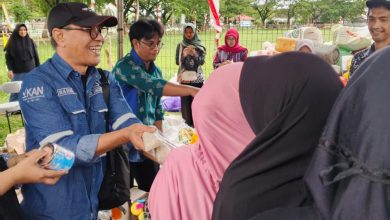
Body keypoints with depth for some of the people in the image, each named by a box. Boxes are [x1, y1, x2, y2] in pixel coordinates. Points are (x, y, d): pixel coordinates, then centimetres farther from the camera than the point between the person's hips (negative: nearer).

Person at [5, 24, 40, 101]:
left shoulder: (30, 41, 6)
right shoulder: (12, 42, 0)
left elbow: (36, 56, 7)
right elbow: (8, 57, 0)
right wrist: (10, 69, -10)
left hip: (30, 71, 2)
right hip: (17, 72, -2)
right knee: (15, 92, -1)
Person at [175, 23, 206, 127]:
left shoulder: (200, 46, 3)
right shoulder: (180, 45, 4)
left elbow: (202, 61, -4)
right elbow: (177, 62, 1)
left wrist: (194, 54, -20)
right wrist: (184, 54, -17)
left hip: (197, 78, 0)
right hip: (184, 78, 0)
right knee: (185, 101, 0)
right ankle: (186, 124, 9)